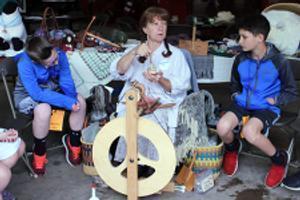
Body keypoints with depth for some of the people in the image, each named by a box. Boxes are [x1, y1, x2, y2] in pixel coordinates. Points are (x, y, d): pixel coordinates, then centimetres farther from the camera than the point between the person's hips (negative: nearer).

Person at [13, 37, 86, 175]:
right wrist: (67, 102, -39)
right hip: (29, 94, -5)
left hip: (53, 89, 5)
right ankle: (39, 151, -11)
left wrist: (73, 99, -34)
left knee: (80, 102, -17)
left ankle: (73, 141, 5)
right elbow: (37, 94, -37)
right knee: (43, 110, -37)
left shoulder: (60, 55, -22)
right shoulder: (25, 64, -35)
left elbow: (66, 81, -16)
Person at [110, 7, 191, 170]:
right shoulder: (134, 51, 18)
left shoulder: (176, 54, 12)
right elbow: (117, 72, -1)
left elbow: (180, 88, 2)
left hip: (163, 104, -2)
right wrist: (134, 53, -17)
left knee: (147, 121, -34)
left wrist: (161, 80, -18)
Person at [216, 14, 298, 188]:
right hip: (242, 103, 4)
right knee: (222, 128, -25)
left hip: (267, 107, -4)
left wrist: (274, 100, -12)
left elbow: (292, 92, 0)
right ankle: (232, 148, 14)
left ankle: (280, 159, -5)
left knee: (249, 132, -34)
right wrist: (236, 95, 4)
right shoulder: (241, 59, 0)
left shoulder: (278, 61, -12)